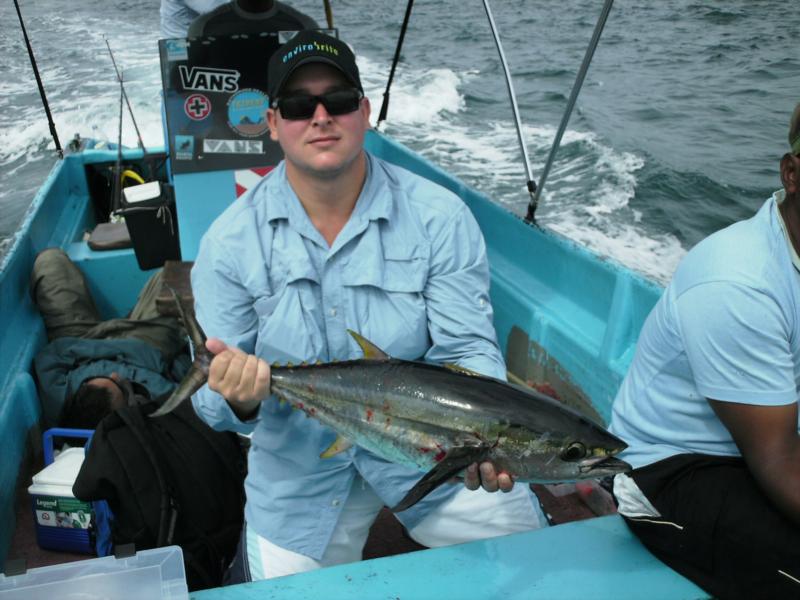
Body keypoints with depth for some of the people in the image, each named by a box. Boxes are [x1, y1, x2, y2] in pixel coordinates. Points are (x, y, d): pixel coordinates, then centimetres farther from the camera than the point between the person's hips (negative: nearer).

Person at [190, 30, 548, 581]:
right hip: (299, 464, 1)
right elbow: (215, 396, -10)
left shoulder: (439, 217, -13)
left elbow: (468, 350, -15)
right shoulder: (230, 242, -10)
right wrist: (238, 400, -34)